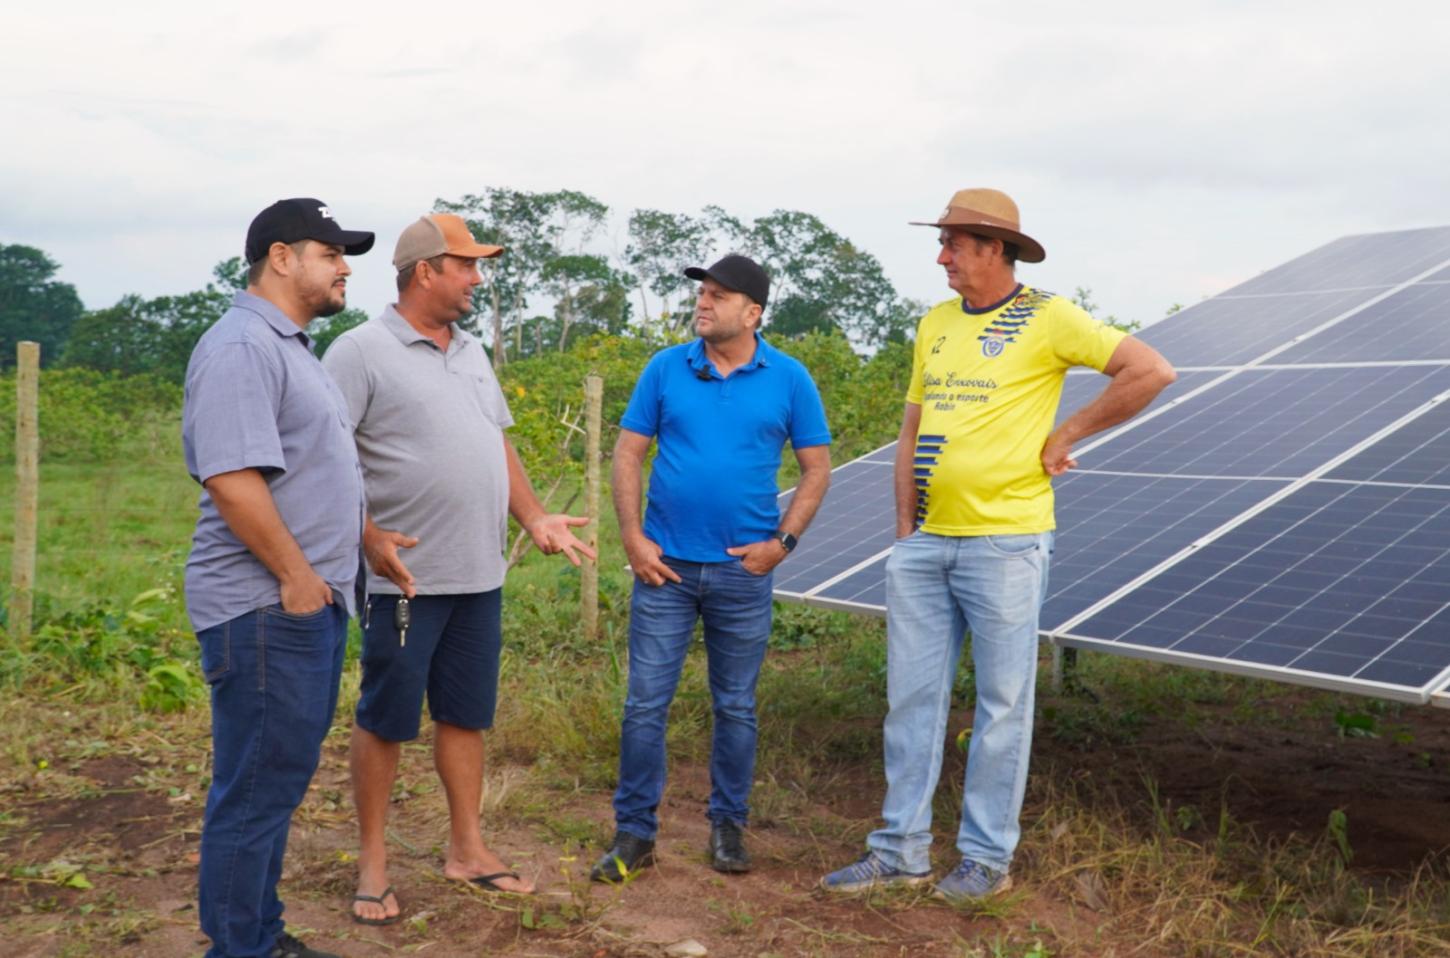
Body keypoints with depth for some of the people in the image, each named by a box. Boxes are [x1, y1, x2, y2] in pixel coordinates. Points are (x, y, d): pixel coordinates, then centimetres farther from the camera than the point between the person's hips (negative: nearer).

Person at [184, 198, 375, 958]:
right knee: (255, 791, -1)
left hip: (311, 603, 10)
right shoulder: (241, 346, -16)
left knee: (281, 782, 17)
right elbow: (232, 478, -24)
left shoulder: (288, 347, 17)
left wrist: (367, 538, 21)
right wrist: (295, 576, -18)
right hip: (268, 609, -10)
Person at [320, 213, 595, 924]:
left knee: (466, 715, 14)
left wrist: (535, 518, 11)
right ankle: (372, 860, 18)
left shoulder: (472, 354, 14)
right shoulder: (361, 351, -9)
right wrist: (368, 537, -22)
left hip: (480, 574, 7)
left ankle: (467, 849, 27)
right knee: (385, 720, 5)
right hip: (405, 575, -7)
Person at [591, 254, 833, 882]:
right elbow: (628, 454, 4)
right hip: (664, 567, 1)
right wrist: (632, 537, -5)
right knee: (645, 704, 2)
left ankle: (728, 825, 26)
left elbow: (816, 468, 3)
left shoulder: (788, 379, 0)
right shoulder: (665, 369, 2)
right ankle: (634, 831, 14)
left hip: (743, 571, 0)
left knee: (736, 708, 11)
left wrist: (782, 541, -7)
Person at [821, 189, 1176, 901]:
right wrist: (905, 528, 8)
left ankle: (987, 857, 16)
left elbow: (1153, 371, -10)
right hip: (925, 544, 6)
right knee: (911, 698, 9)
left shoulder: (1047, 319, -5)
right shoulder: (935, 324, 14)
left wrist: (1064, 436, -7)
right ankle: (901, 851, 19)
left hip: (1004, 541, -6)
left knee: (1002, 703, 3)